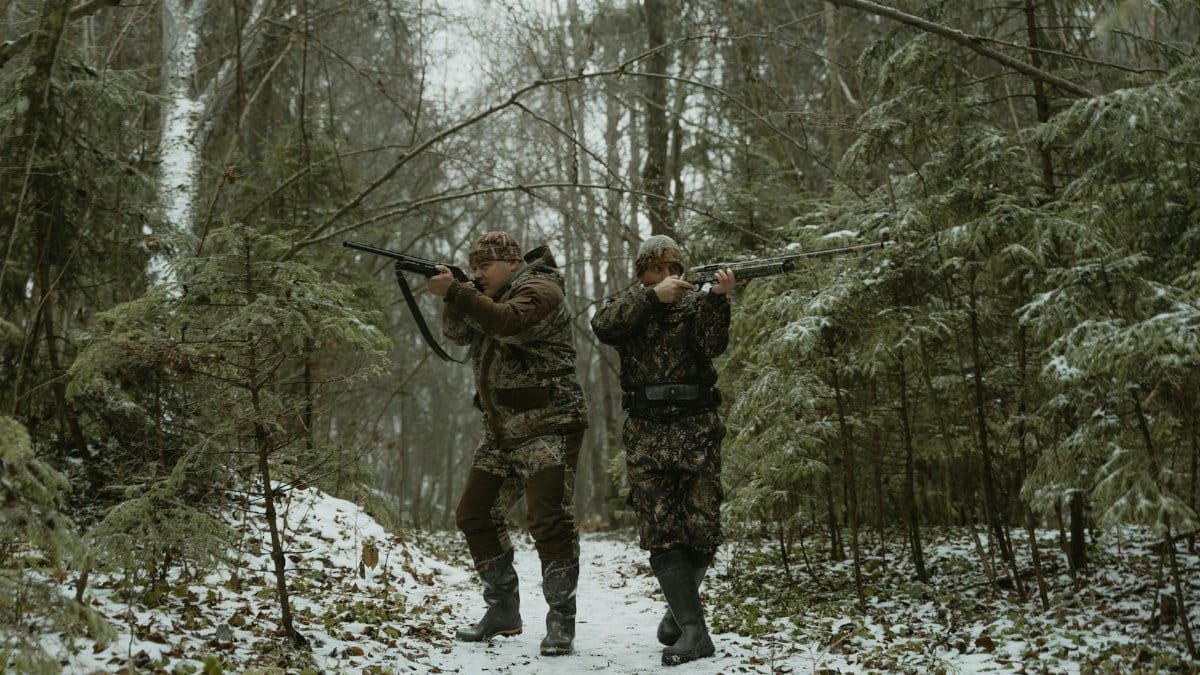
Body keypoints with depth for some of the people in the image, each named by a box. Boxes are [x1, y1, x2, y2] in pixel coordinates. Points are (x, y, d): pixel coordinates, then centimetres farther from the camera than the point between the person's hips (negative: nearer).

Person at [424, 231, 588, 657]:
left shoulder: (539, 289, -9)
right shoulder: (493, 297, 19)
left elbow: (508, 323, -28)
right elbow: (457, 333, 9)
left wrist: (454, 292, -32)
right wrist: (453, 294, -9)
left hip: (548, 428, -9)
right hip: (502, 432, 10)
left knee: (550, 522, -14)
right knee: (474, 517, 9)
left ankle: (561, 621, -6)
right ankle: (503, 610, 18)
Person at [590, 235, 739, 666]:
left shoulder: (694, 301, 9)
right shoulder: (626, 304, 11)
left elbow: (714, 344, -11)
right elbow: (602, 326, -12)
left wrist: (717, 297, -26)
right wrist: (653, 296, -22)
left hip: (696, 427, 0)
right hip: (646, 432, 1)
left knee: (702, 526, -4)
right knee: (661, 531, -7)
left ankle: (679, 606, 18)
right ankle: (693, 630, -6)